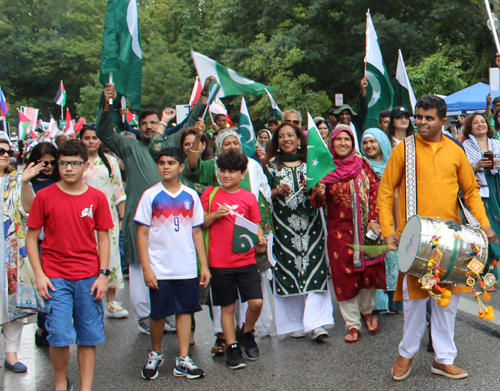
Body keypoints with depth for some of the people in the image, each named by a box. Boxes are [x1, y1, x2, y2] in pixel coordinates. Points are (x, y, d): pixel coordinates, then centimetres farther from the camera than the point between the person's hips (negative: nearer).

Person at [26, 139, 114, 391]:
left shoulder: (97, 197, 4)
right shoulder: (45, 196, 0)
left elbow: (103, 237, 7)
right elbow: (31, 238, 2)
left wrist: (103, 274, -1)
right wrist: (39, 274, -6)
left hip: (89, 278, 2)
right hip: (55, 277, -1)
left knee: (89, 337, 5)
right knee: (59, 336, -4)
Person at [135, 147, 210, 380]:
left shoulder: (191, 196, 5)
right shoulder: (150, 195, -1)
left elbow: (197, 232, 9)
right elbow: (142, 233, -3)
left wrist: (204, 265, 5)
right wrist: (146, 268, -9)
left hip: (186, 268, 2)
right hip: (160, 269, -2)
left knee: (185, 310, 5)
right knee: (158, 313, 7)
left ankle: (183, 361, 12)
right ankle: (155, 355, 28)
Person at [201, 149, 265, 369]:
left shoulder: (249, 197, 6)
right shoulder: (210, 194, 5)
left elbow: (255, 225, 11)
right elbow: (200, 225, 8)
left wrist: (260, 238, -10)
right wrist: (215, 215, -10)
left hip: (246, 259, 1)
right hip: (219, 261, -1)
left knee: (256, 302, -8)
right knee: (228, 306, 6)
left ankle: (248, 333, 20)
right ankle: (232, 348, 19)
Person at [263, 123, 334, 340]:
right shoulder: (272, 165, 9)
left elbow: (320, 190, 10)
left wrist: (319, 192, -12)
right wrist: (277, 192, -12)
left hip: (310, 225, 0)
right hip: (283, 226, 0)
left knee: (314, 271, -8)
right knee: (288, 272, 0)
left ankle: (317, 323, -10)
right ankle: (295, 323, 10)